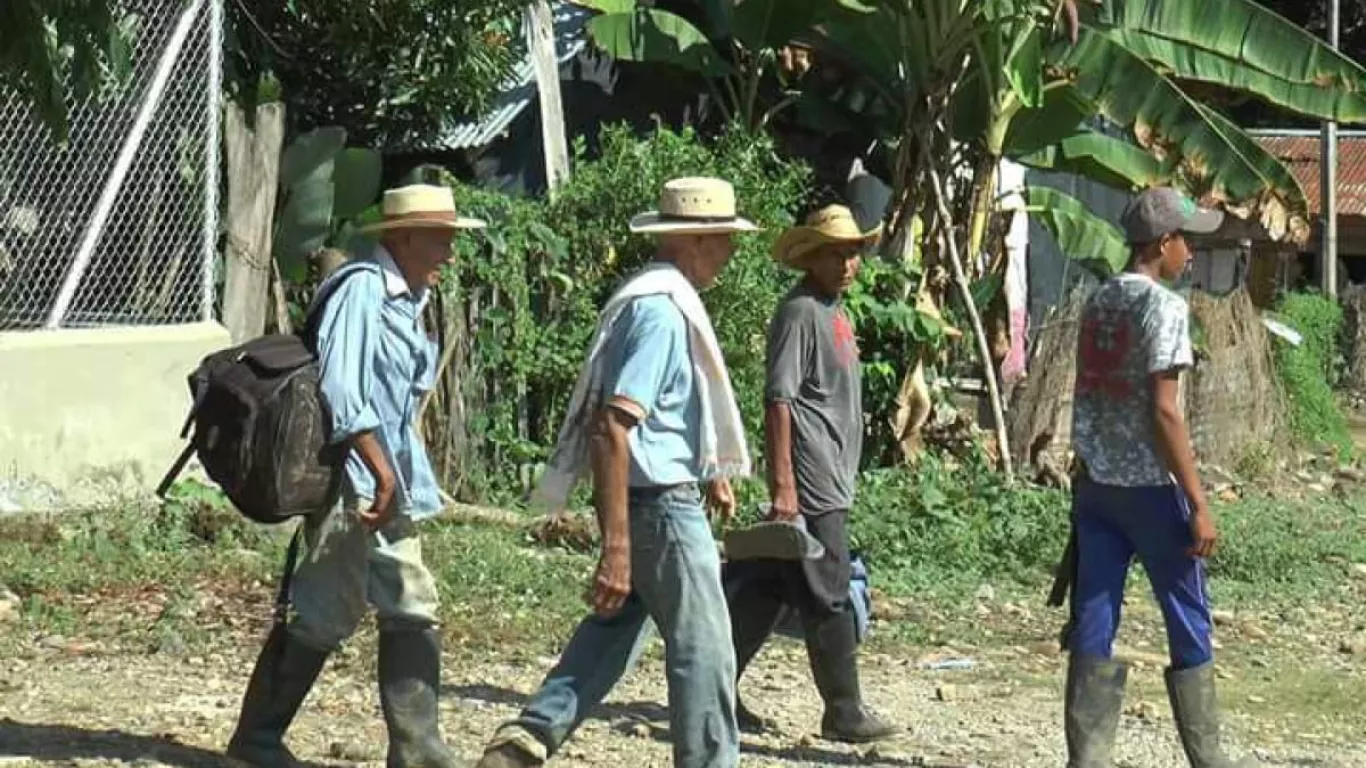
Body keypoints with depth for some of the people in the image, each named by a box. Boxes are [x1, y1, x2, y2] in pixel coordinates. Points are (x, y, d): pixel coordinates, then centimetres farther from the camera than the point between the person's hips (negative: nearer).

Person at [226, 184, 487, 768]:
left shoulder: (407, 299, 15)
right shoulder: (361, 287, -14)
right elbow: (340, 389, -22)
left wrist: (402, 479, 16)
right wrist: (382, 471, -24)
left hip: (389, 482, 10)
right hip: (350, 477, -10)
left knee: (412, 610, 8)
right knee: (327, 612, -6)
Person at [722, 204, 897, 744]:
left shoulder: (832, 312, 17)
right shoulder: (801, 312, -12)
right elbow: (778, 400, -17)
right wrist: (782, 486, -21)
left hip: (831, 484, 9)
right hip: (812, 486, -9)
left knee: (766, 588, 12)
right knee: (828, 600, -3)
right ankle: (844, 714, 3)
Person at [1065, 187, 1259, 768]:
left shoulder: (1096, 303, 10)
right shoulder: (1164, 307, -12)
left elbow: (1090, 397, 12)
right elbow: (1164, 412, -16)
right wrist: (1198, 504, -15)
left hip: (1094, 484, 7)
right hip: (1149, 487, -6)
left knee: (1092, 627, 4)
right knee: (1189, 625, 6)